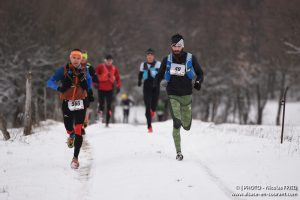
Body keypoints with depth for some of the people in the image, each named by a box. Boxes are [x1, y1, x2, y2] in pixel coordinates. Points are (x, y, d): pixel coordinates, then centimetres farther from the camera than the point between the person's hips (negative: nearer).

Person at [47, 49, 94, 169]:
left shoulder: (84, 71, 4)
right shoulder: (63, 70, -6)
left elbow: (89, 79, 27)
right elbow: (49, 82, -10)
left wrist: (90, 92, 15)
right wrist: (58, 88, -29)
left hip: (80, 104, 1)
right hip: (67, 104, -1)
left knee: (78, 131, -8)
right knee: (69, 129, 4)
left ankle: (75, 158, -3)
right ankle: (71, 136, 45)